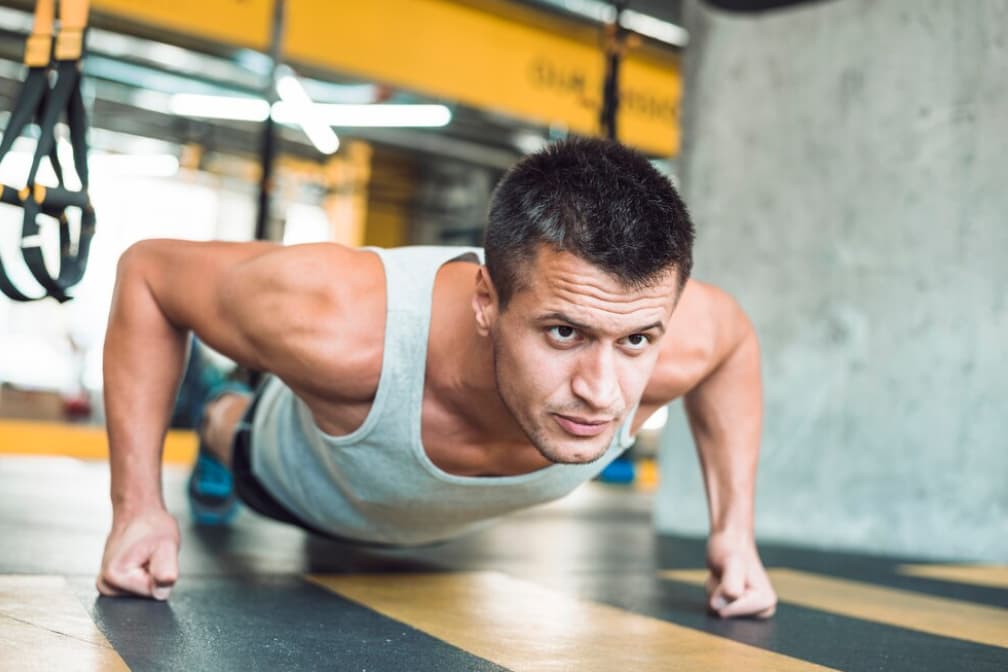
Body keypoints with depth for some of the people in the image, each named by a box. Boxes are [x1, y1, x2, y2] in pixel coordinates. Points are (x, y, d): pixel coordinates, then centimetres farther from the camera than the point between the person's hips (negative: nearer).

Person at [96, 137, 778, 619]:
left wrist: (736, 529, -18)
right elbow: (147, 270, -31)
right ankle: (223, 421, 65)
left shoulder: (677, 341, -42)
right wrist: (138, 507, -31)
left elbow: (735, 335, -15)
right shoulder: (341, 326, -51)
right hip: (304, 476, -3)